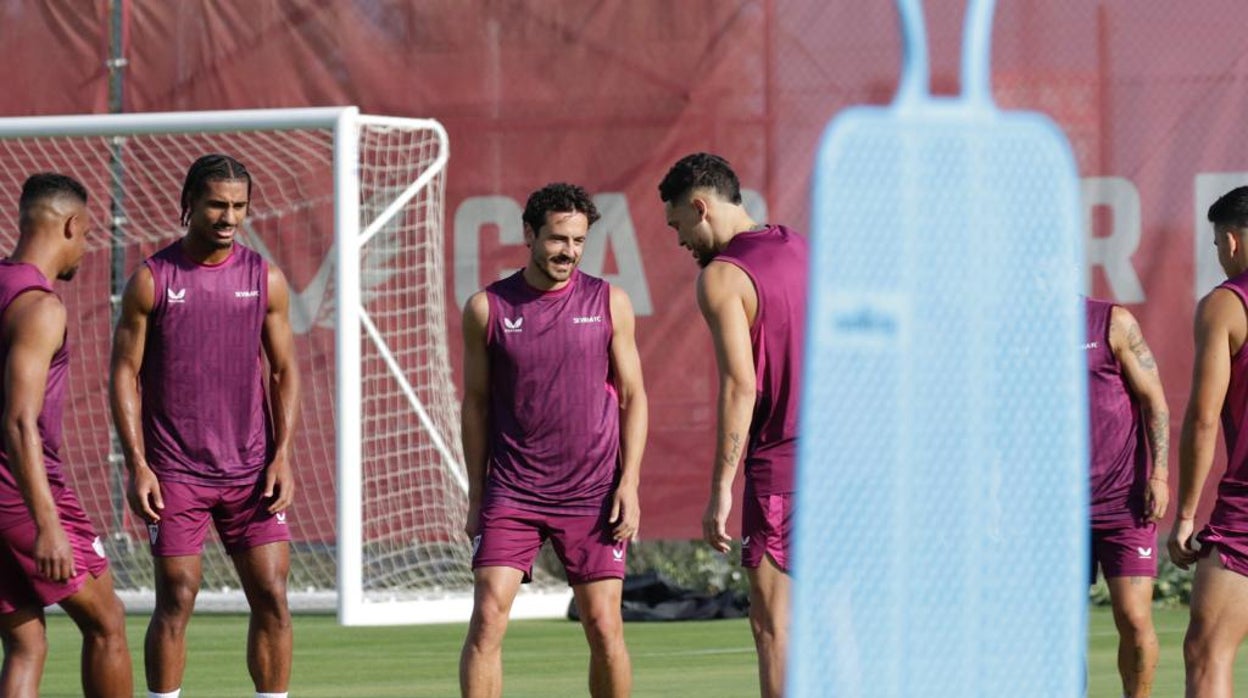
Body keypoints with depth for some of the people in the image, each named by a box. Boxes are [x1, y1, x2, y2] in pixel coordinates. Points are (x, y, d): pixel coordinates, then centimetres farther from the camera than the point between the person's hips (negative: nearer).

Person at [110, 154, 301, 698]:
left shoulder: (265, 280, 6)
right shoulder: (152, 280, -2)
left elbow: (284, 372, 10)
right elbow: (125, 372, -1)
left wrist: (282, 456, -2)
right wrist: (136, 464, -9)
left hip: (251, 468, 3)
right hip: (174, 471, -3)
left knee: (272, 599, -2)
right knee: (176, 601, -4)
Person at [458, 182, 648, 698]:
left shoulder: (609, 303, 4)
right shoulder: (487, 309, 3)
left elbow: (633, 397, 7)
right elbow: (476, 404, 9)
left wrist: (629, 483, -3)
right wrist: (476, 495, 7)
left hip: (593, 495, 0)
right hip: (511, 495, 0)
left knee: (604, 625, 0)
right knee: (487, 618, -11)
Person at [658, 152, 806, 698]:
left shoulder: (721, 277, -9)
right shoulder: (802, 250, 14)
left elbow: (740, 387, -17)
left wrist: (720, 491, -16)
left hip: (781, 464, -7)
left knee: (773, 623, -5)